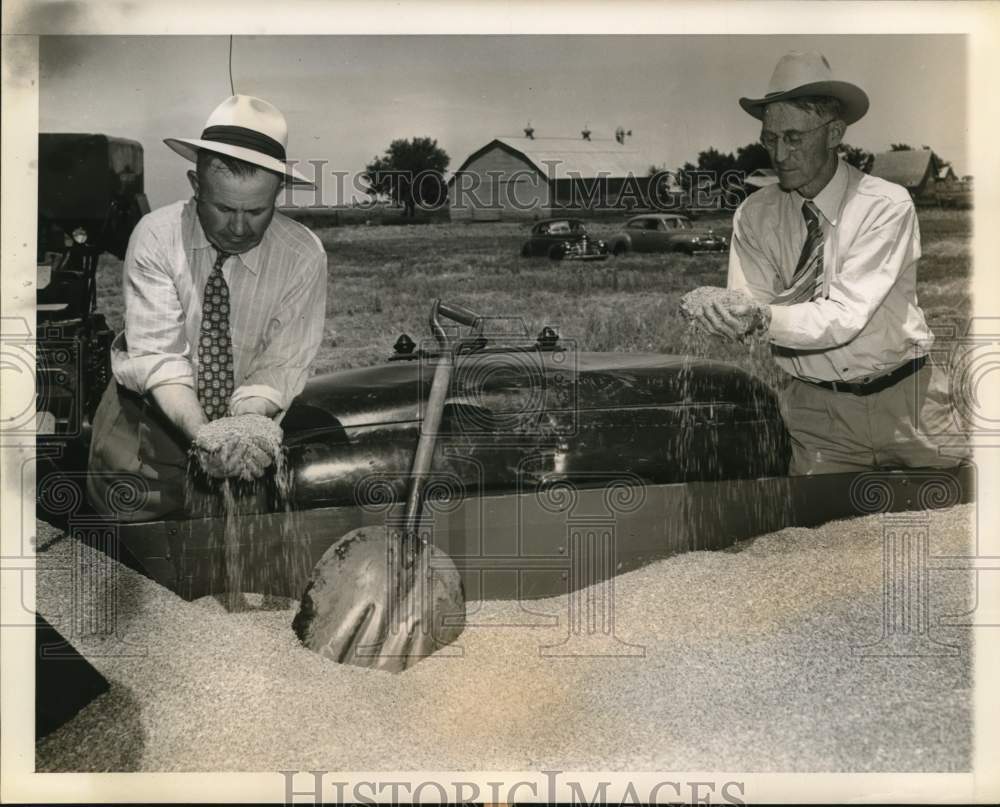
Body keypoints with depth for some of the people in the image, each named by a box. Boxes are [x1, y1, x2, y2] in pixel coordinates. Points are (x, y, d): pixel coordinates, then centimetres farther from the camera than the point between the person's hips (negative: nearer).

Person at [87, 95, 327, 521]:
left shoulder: (304, 255, -13)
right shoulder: (156, 236, -15)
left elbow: (279, 369, -15)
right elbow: (157, 355, -21)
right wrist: (204, 434, -38)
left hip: (251, 410, 0)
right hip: (154, 404, 0)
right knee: (125, 497, -18)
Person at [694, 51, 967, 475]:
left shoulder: (887, 205, -14)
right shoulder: (753, 216, -3)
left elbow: (845, 317, -23)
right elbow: (743, 315, -10)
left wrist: (764, 317, -37)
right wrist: (725, 312, -33)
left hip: (905, 398, -1)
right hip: (816, 411, 2)